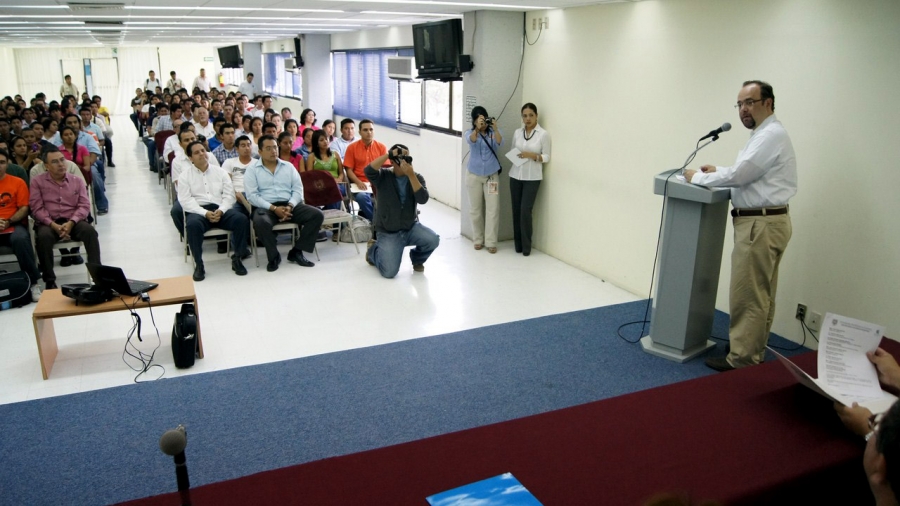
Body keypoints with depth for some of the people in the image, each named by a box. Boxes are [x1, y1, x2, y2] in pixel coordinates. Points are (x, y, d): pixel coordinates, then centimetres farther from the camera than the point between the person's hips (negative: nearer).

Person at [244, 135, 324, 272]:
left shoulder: (288, 166, 15)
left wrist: (289, 206, -13)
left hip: (289, 205, 4)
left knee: (317, 215, -18)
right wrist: (274, 208, -18)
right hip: (265, 207, -3)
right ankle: (273, 256, -14)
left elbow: (298, 189, 7)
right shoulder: (252, 170, 5)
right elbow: (252, 195, -6)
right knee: (260, 222, -39)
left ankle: (296, 251, -7)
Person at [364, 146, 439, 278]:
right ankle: (373, 249, 18)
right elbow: (369, 171, -30)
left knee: (433, 239, -27)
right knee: (389, 271, -18)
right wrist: (389, 153, -30)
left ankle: (417, 259, 9)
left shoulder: (417, 177, -2)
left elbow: (423, 199, -19)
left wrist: (411, 175, -26)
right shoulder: (383, 176, -8)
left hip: (411, 227, 3)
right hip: (388, 232, -3)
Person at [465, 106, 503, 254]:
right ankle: (478, 239, 20)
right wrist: (477, 128, -44)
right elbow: (471, 141, -26)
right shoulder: (470, 132, -3)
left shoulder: (494, 132, -1)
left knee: (493, 209, -3)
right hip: (474, 175, 0)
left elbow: (500, 143, -22)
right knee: (475, 209, 7)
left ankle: (491, 242, 3)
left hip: (492, 175, 0)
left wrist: (494, 128, -36)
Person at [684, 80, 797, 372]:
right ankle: (753, 353, 25)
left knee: (747, 296, -5)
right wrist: (717, 172, 13)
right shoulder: (765, 134, 18)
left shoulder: (771, 135, -15)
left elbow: (738, 176, -20)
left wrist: (698, 178, -8)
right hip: (763, 222, 11)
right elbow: (747, 172, 25)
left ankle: (742, 360, 2)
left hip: (761, 224, -11)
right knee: (761, 295, 16)